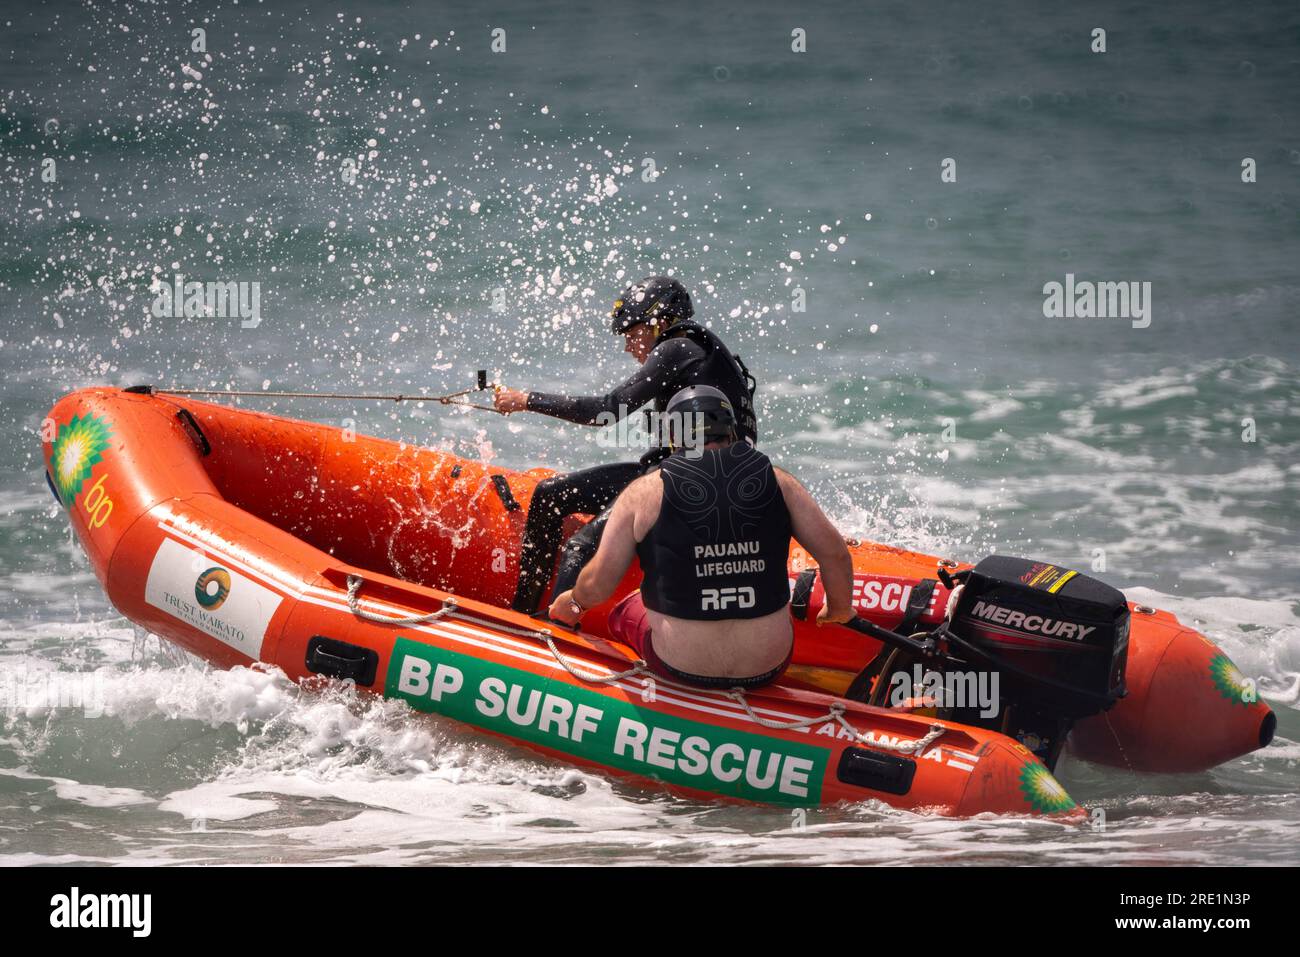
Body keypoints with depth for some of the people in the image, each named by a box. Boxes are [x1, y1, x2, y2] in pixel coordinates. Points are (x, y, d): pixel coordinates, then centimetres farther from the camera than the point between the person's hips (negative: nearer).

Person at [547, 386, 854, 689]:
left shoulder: (645, 491, -5)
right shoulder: (776, 481, -1)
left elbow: (598, 584, -4)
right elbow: (835, 554, 0)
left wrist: (573, 602, 19)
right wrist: (839, 609, 20)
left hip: (680, 667, -2)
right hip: (769, 669, 2)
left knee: (626, 610, 29)